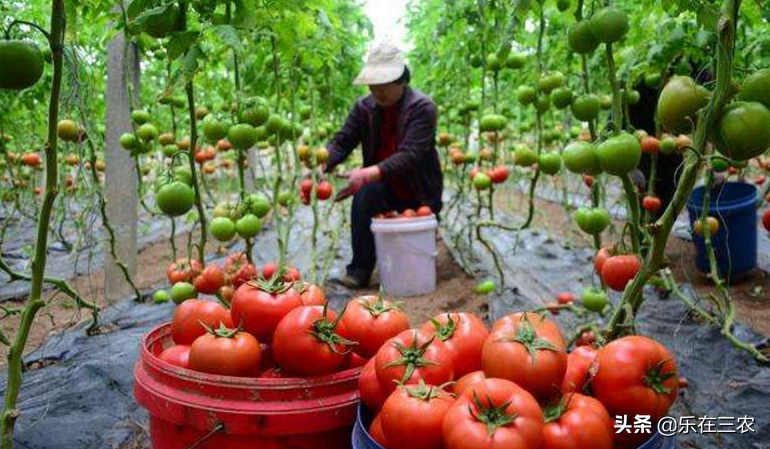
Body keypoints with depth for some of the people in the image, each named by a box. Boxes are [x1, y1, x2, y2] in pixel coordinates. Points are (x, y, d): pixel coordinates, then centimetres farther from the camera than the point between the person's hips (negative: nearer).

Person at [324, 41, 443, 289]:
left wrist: (368, 174, -48)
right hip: (385, 190, 2)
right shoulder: (364, 107, -6)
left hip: (419, 194, -2)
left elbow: (409, 154, -32)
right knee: (364, 195, -32)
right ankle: (360, 270, -23)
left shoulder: (423, 108, -20)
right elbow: (341, 142, -10)